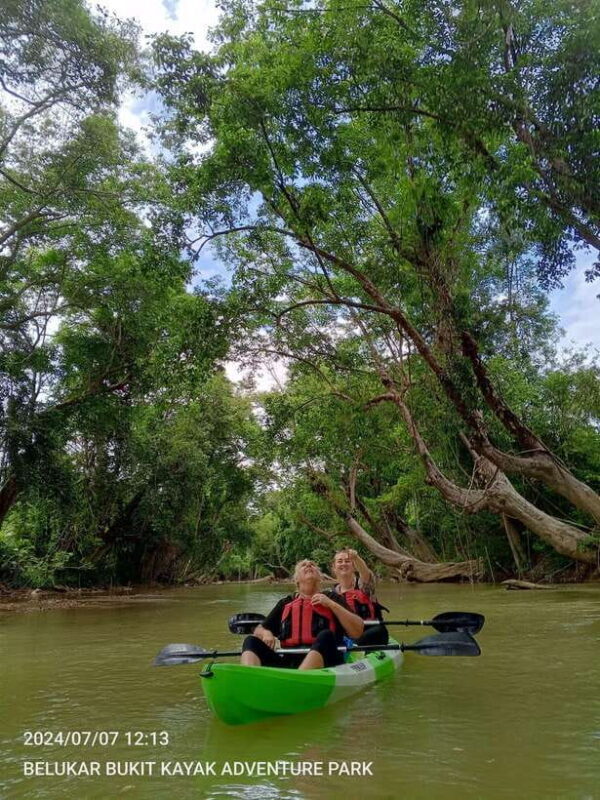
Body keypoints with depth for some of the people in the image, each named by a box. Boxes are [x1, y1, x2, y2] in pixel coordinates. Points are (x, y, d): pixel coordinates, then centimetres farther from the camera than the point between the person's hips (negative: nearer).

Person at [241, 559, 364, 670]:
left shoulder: (332, 598, 16)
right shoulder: (285, 603, 23)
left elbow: (357, 632, 6)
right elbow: (259, 629, 26)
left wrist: (331, 604, -1)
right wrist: (265, 633, 3)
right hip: (286, 662, 3)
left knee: (325, 636, -31)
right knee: (251, 641, -14)